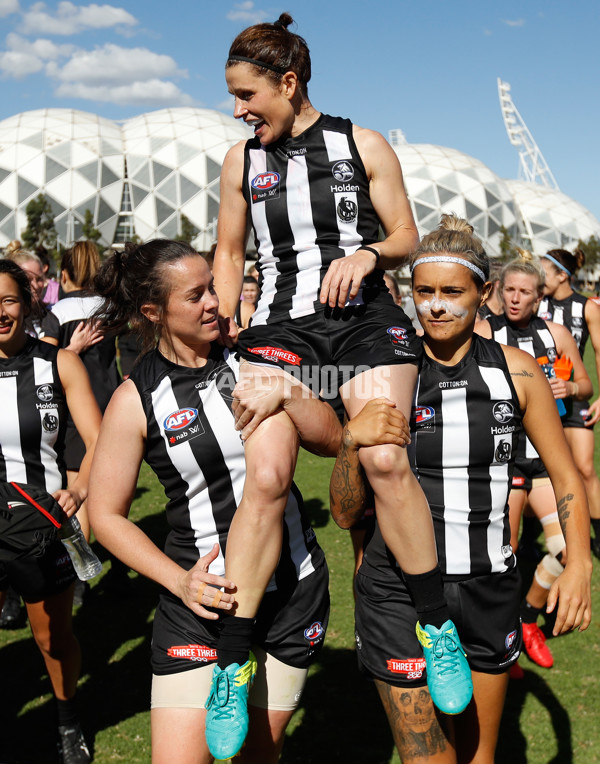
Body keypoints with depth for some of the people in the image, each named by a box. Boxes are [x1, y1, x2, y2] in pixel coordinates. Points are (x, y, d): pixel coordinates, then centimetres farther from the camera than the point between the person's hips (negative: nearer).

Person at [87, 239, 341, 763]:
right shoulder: (136, 399, -7)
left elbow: (332, 441, 2)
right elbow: (106, 514, -4)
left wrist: (287, 395, -16)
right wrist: (179, 581, -15)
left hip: (295, 587, 3)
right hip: (205, 595, -3)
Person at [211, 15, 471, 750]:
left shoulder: (364, 145, 7)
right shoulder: (242, 160, 13)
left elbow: (407, 234, 9)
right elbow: (229, 250, 22)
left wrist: (367, 253, -12)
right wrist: (225, 323, 11)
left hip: (366, 318, -1)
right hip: (281, 328, 1)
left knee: (385, 459, -22)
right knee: (266, 476, -17)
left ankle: (438, 625, -1)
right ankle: (232, 662, -8)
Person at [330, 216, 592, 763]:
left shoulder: (515, 370, -2)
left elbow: (566, 478, 6)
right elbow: (346, 514, -4)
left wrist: (578, 565, -9)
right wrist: (352, 439, -23)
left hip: (489, 590, 2)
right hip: (399, 594, -2)